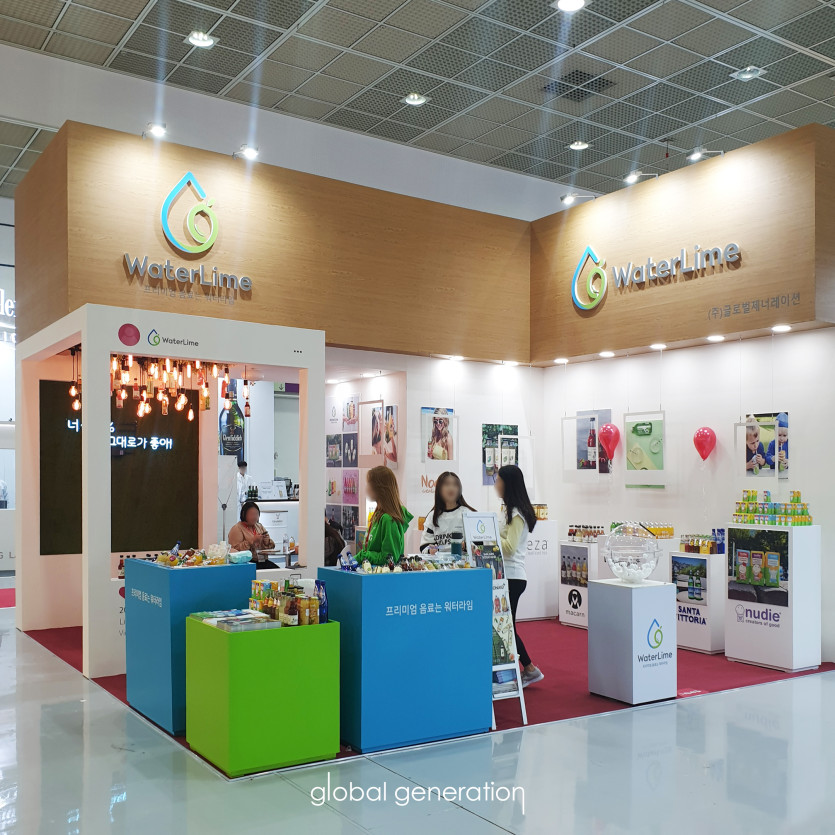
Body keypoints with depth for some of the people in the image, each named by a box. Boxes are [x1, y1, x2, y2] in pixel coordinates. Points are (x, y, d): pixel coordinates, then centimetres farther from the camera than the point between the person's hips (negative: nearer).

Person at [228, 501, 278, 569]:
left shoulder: (260, 527, 20)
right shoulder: (236, 529, 1)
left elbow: (272, 546, 19)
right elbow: (236, 549, -12)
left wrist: (266, 540, -3)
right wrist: (252, 540, -17)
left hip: (263, 561, 6)